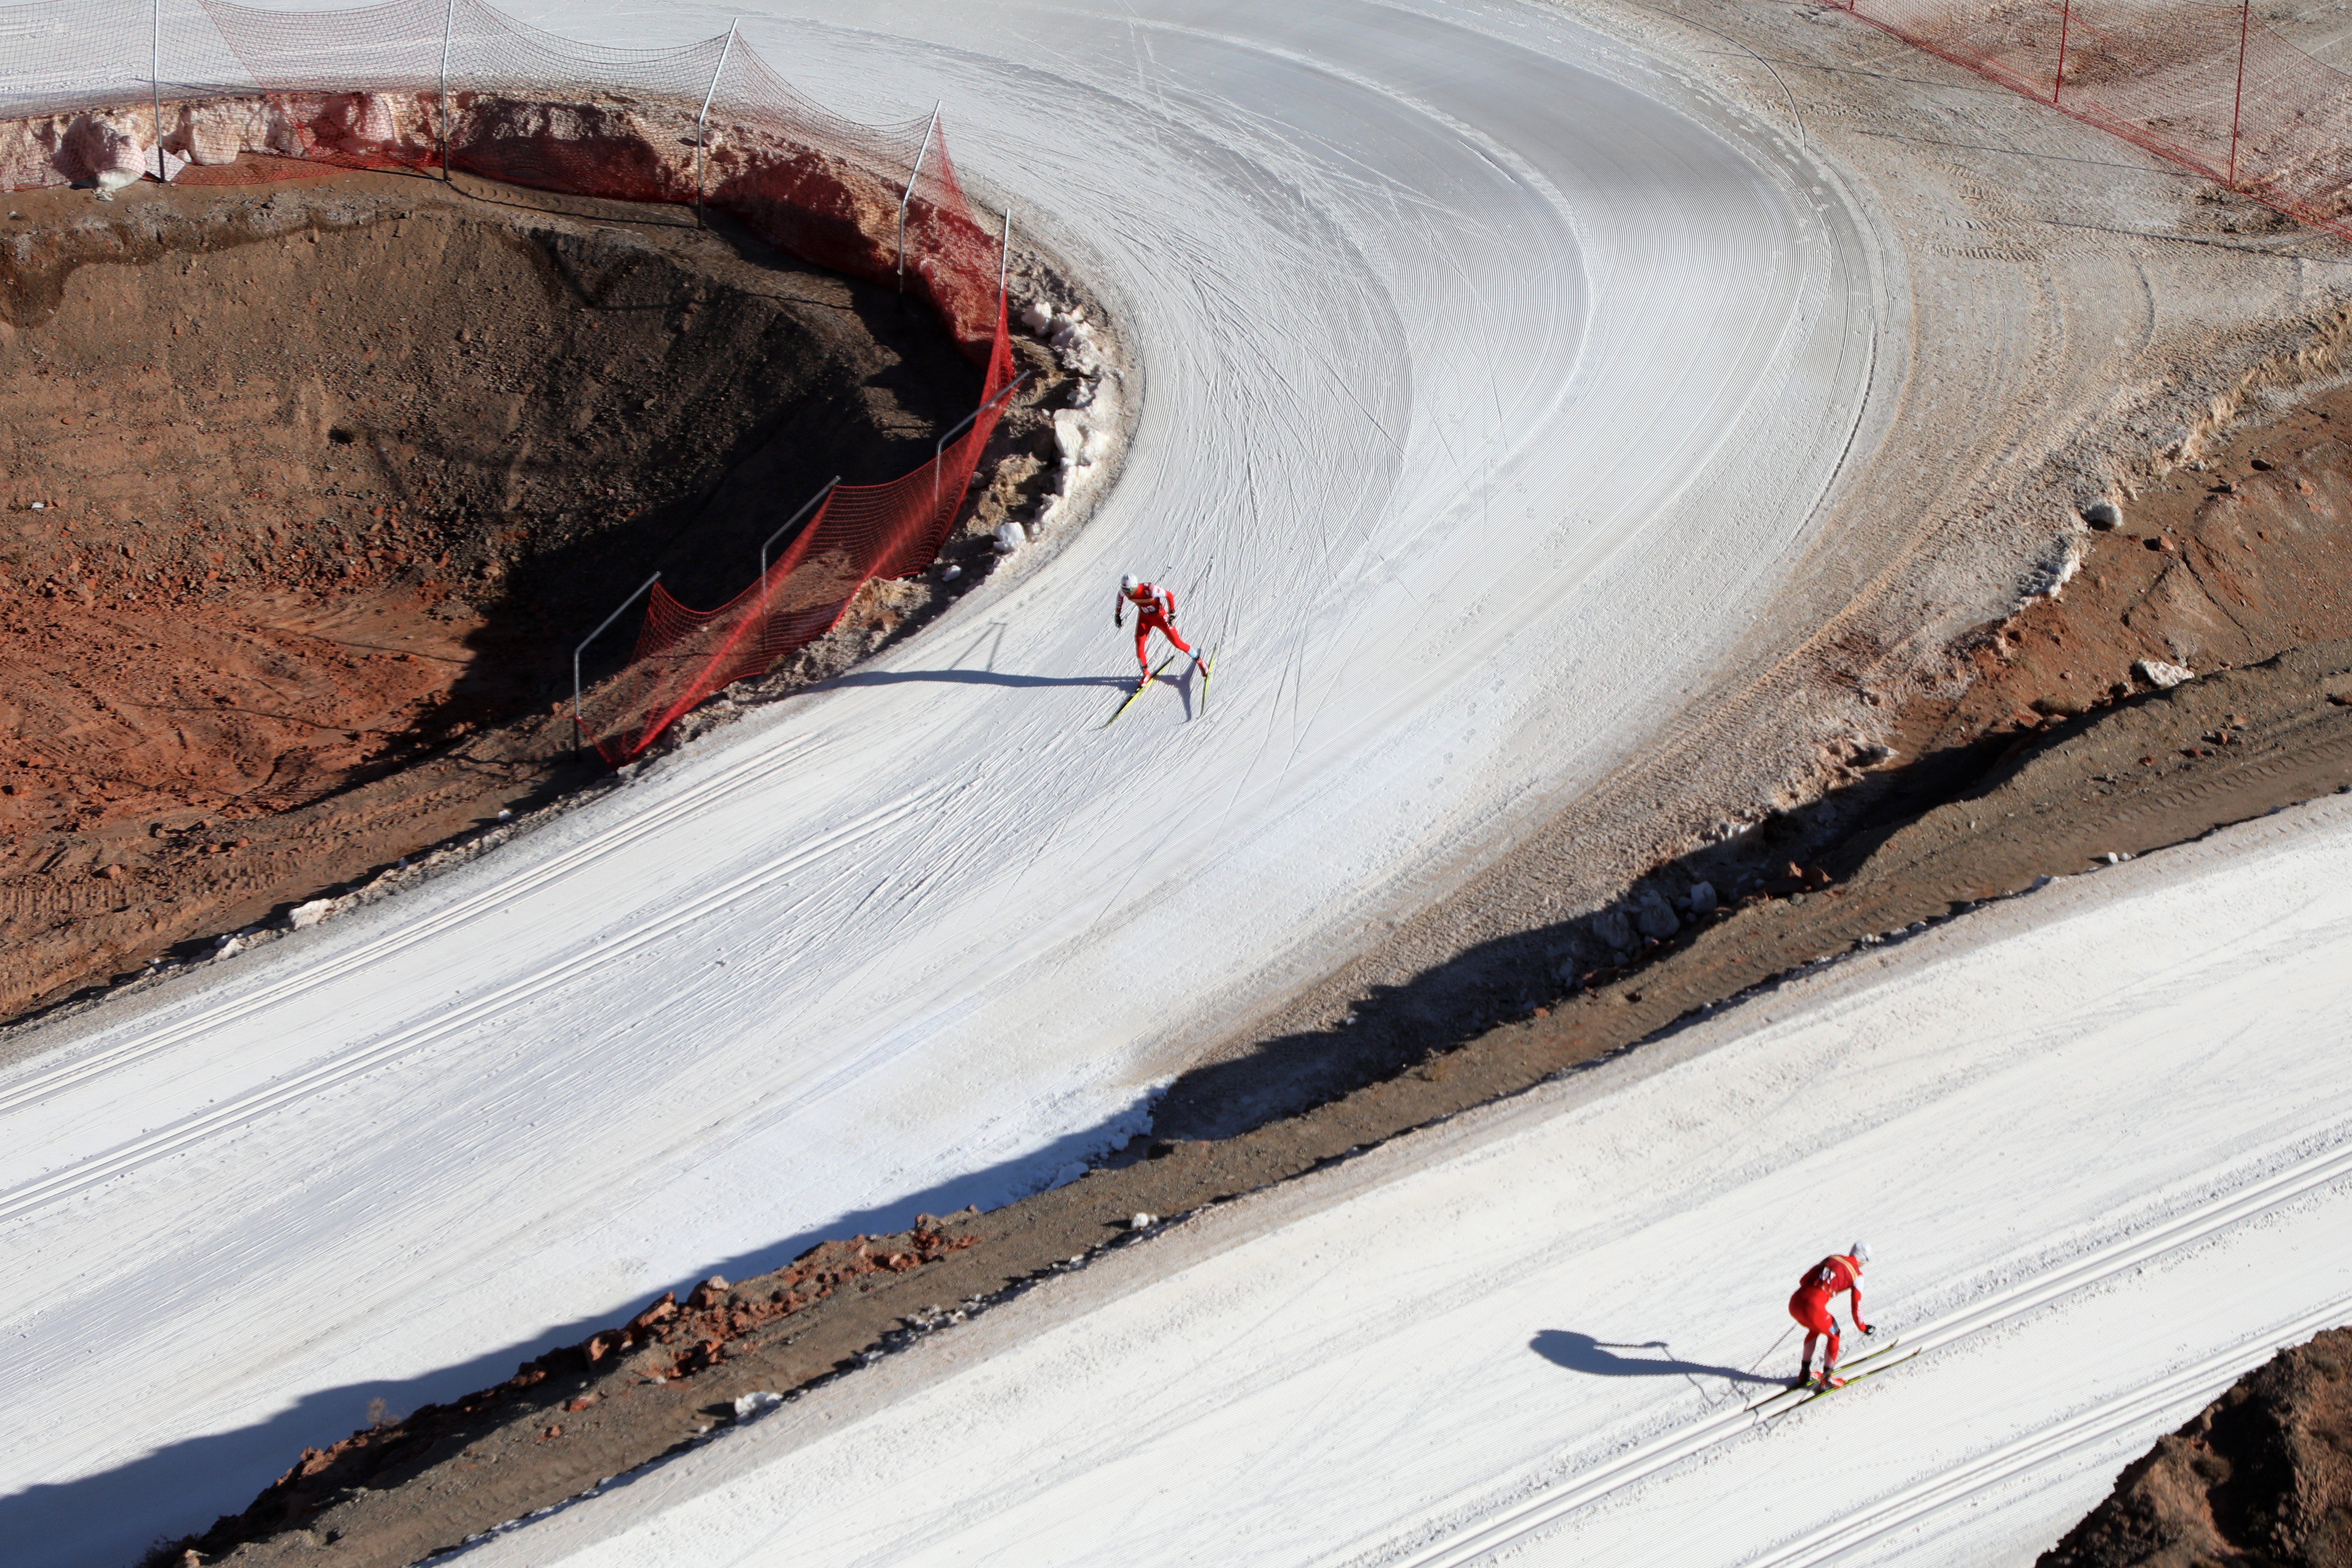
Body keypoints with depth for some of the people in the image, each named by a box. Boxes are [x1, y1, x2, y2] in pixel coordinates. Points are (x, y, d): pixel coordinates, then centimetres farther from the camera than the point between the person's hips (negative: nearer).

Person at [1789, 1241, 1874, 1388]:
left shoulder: (1832, 1258, 20)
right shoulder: (1857, 1275, 6)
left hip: (1795, 1302, 5)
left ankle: (1805, 1373, 42)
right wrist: (1863, 1328, 24)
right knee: (1834, 1335, 25)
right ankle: (1827, 1379, 30)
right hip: (1814, 1309, -5)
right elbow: (1856, 1306, 6)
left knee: (1815, 1330, 35)